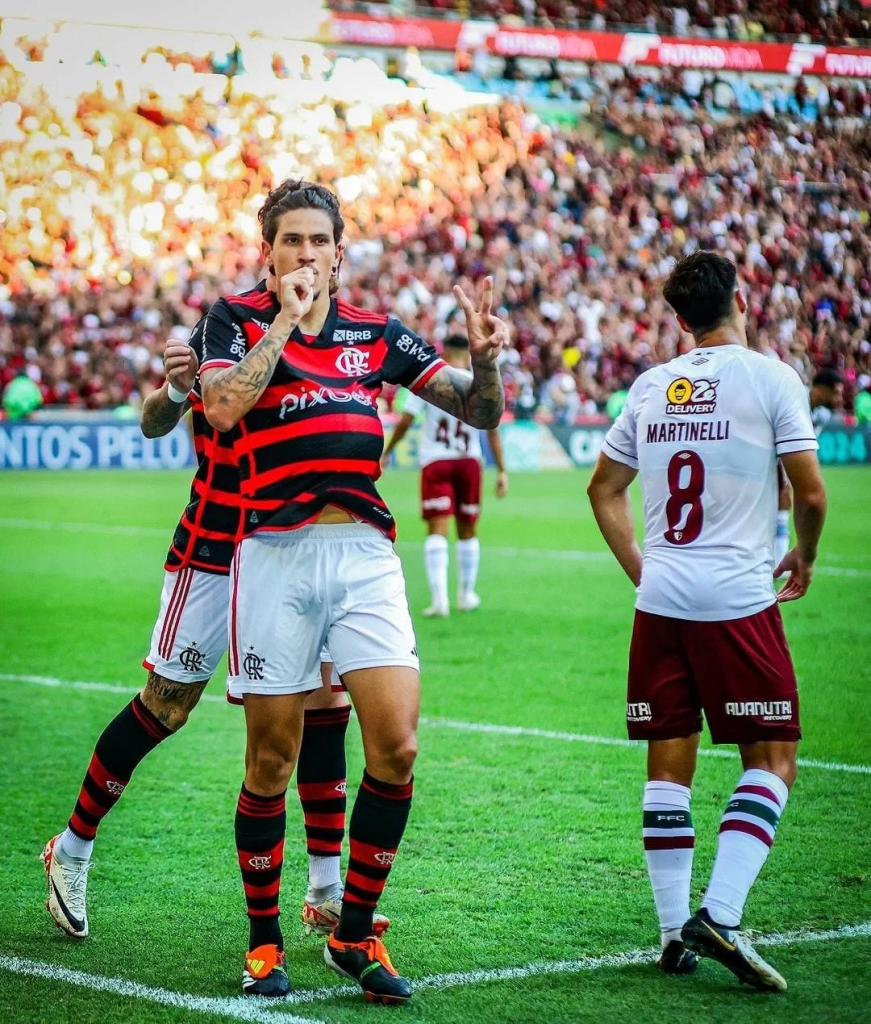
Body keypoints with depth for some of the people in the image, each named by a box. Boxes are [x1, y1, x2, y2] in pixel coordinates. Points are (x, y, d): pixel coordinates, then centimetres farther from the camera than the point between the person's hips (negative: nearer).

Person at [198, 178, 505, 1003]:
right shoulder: (237, 319, 4)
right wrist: (285, 319, -13)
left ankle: (354, 934, 7)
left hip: (364, 553, 3)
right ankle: (264, 941, 18)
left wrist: (486, 358, -8)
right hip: (274, 554, -2)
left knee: (395, 745, -8)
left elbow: (479, 411, 12)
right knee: (272, 760, 2)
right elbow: (222, 407, -16)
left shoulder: (375, 332, 12)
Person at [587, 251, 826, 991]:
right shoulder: (770, 377, -5)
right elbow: (810, 491, -7)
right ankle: (720, 916, -11)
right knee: (772, 759, 3)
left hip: (660, 599, 5)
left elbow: (604, 489, 18)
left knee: (669, 763, 9)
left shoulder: (650, 387, 11)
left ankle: (675, 932, 10)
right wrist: (805, 556, 11)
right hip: (737, 599, -5)